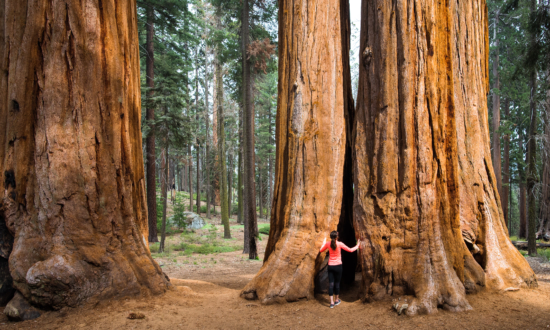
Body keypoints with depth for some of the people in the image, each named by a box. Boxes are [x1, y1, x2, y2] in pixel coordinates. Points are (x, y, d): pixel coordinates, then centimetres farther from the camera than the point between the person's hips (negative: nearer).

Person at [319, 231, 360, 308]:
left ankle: (332, 302, 1)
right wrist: (357, 245, 10)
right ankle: (337, 300, 25)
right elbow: (350, 250, -4)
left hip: (330, 266, 2)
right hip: (338, 266, -2)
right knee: (337, 283, 12)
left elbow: (320, 250, 14)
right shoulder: (339, 244, -10)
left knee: (331, 284, 3)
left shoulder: (328, 244, -2)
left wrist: (324, 243, 24)